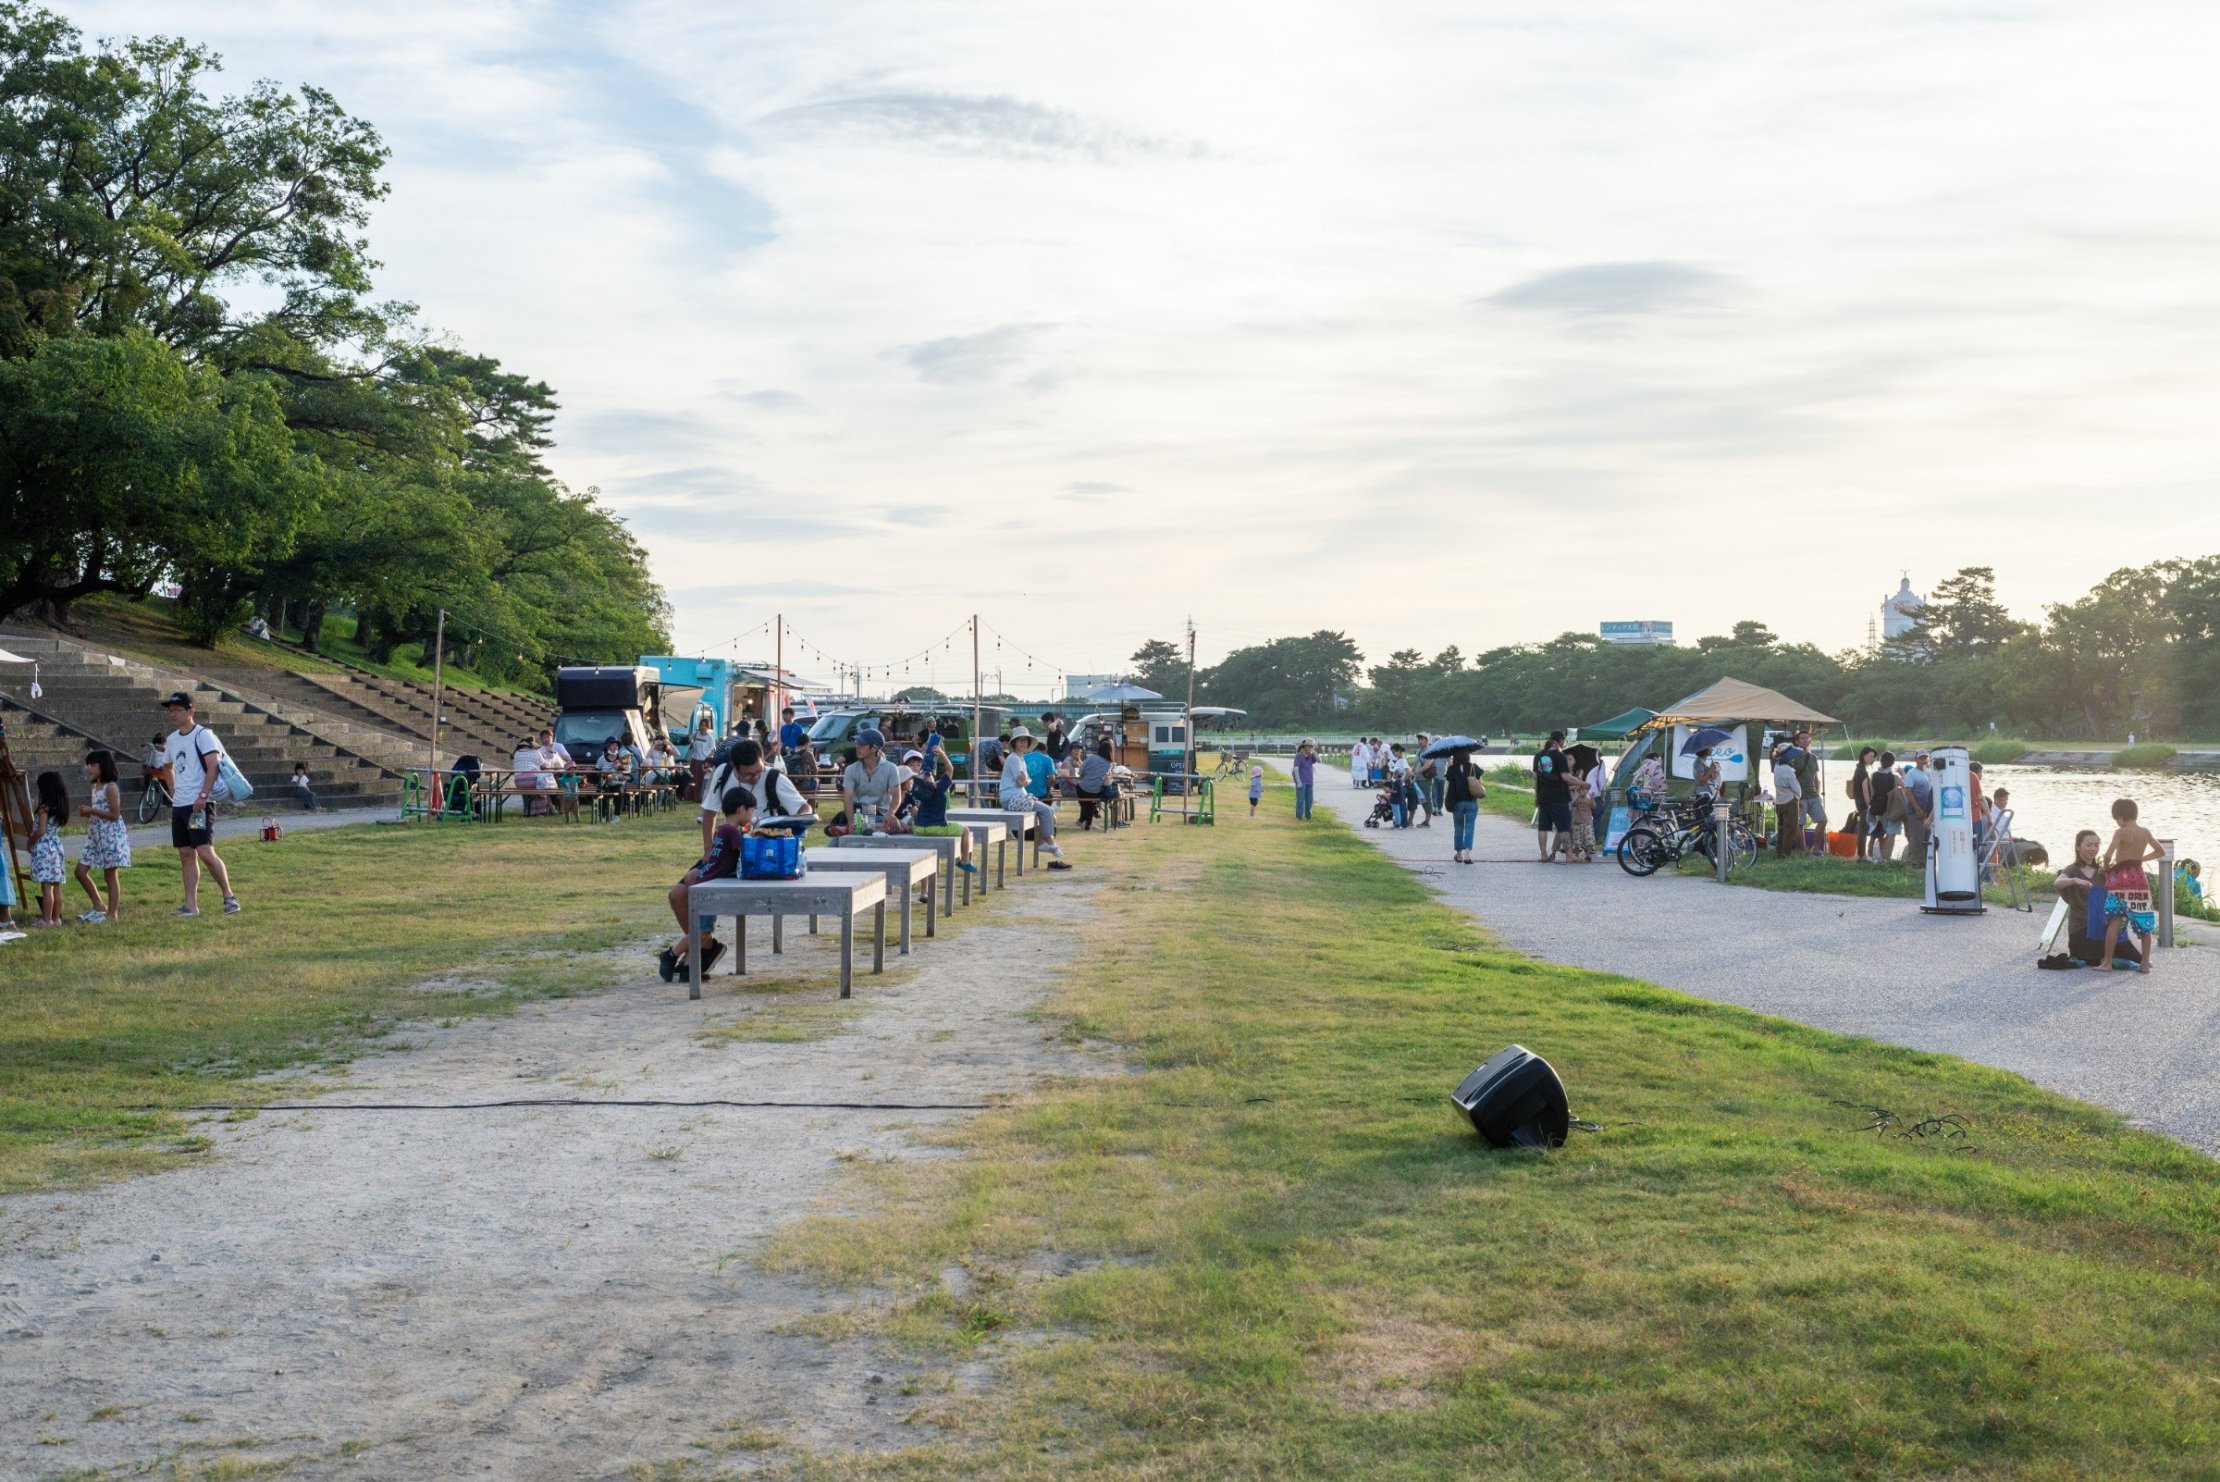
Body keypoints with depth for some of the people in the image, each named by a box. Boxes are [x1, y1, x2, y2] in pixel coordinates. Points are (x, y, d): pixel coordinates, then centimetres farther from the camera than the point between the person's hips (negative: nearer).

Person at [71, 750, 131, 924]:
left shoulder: (110, 787, -14)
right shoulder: (95, 786, 13)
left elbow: (115, 814, -19)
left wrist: (91, 810, -18)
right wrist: (86, 812, 2)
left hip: (111, 835, -9)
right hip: (95, 835, 9)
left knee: (110, 874, -2)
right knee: (81, 871, 6)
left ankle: (113, 913, 5)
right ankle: (99, 905, 17)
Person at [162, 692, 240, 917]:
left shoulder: (203, 735, -9)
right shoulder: (172, 739, 15)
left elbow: (213, 767, -17)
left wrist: (203, 796, -22)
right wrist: (173, 793, 17)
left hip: (200, 804, -8)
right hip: (179, 805, 8)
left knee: (205, 851, -15)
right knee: (186, 854, 7)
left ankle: (229, 897, -6)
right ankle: (191, 905, 10)